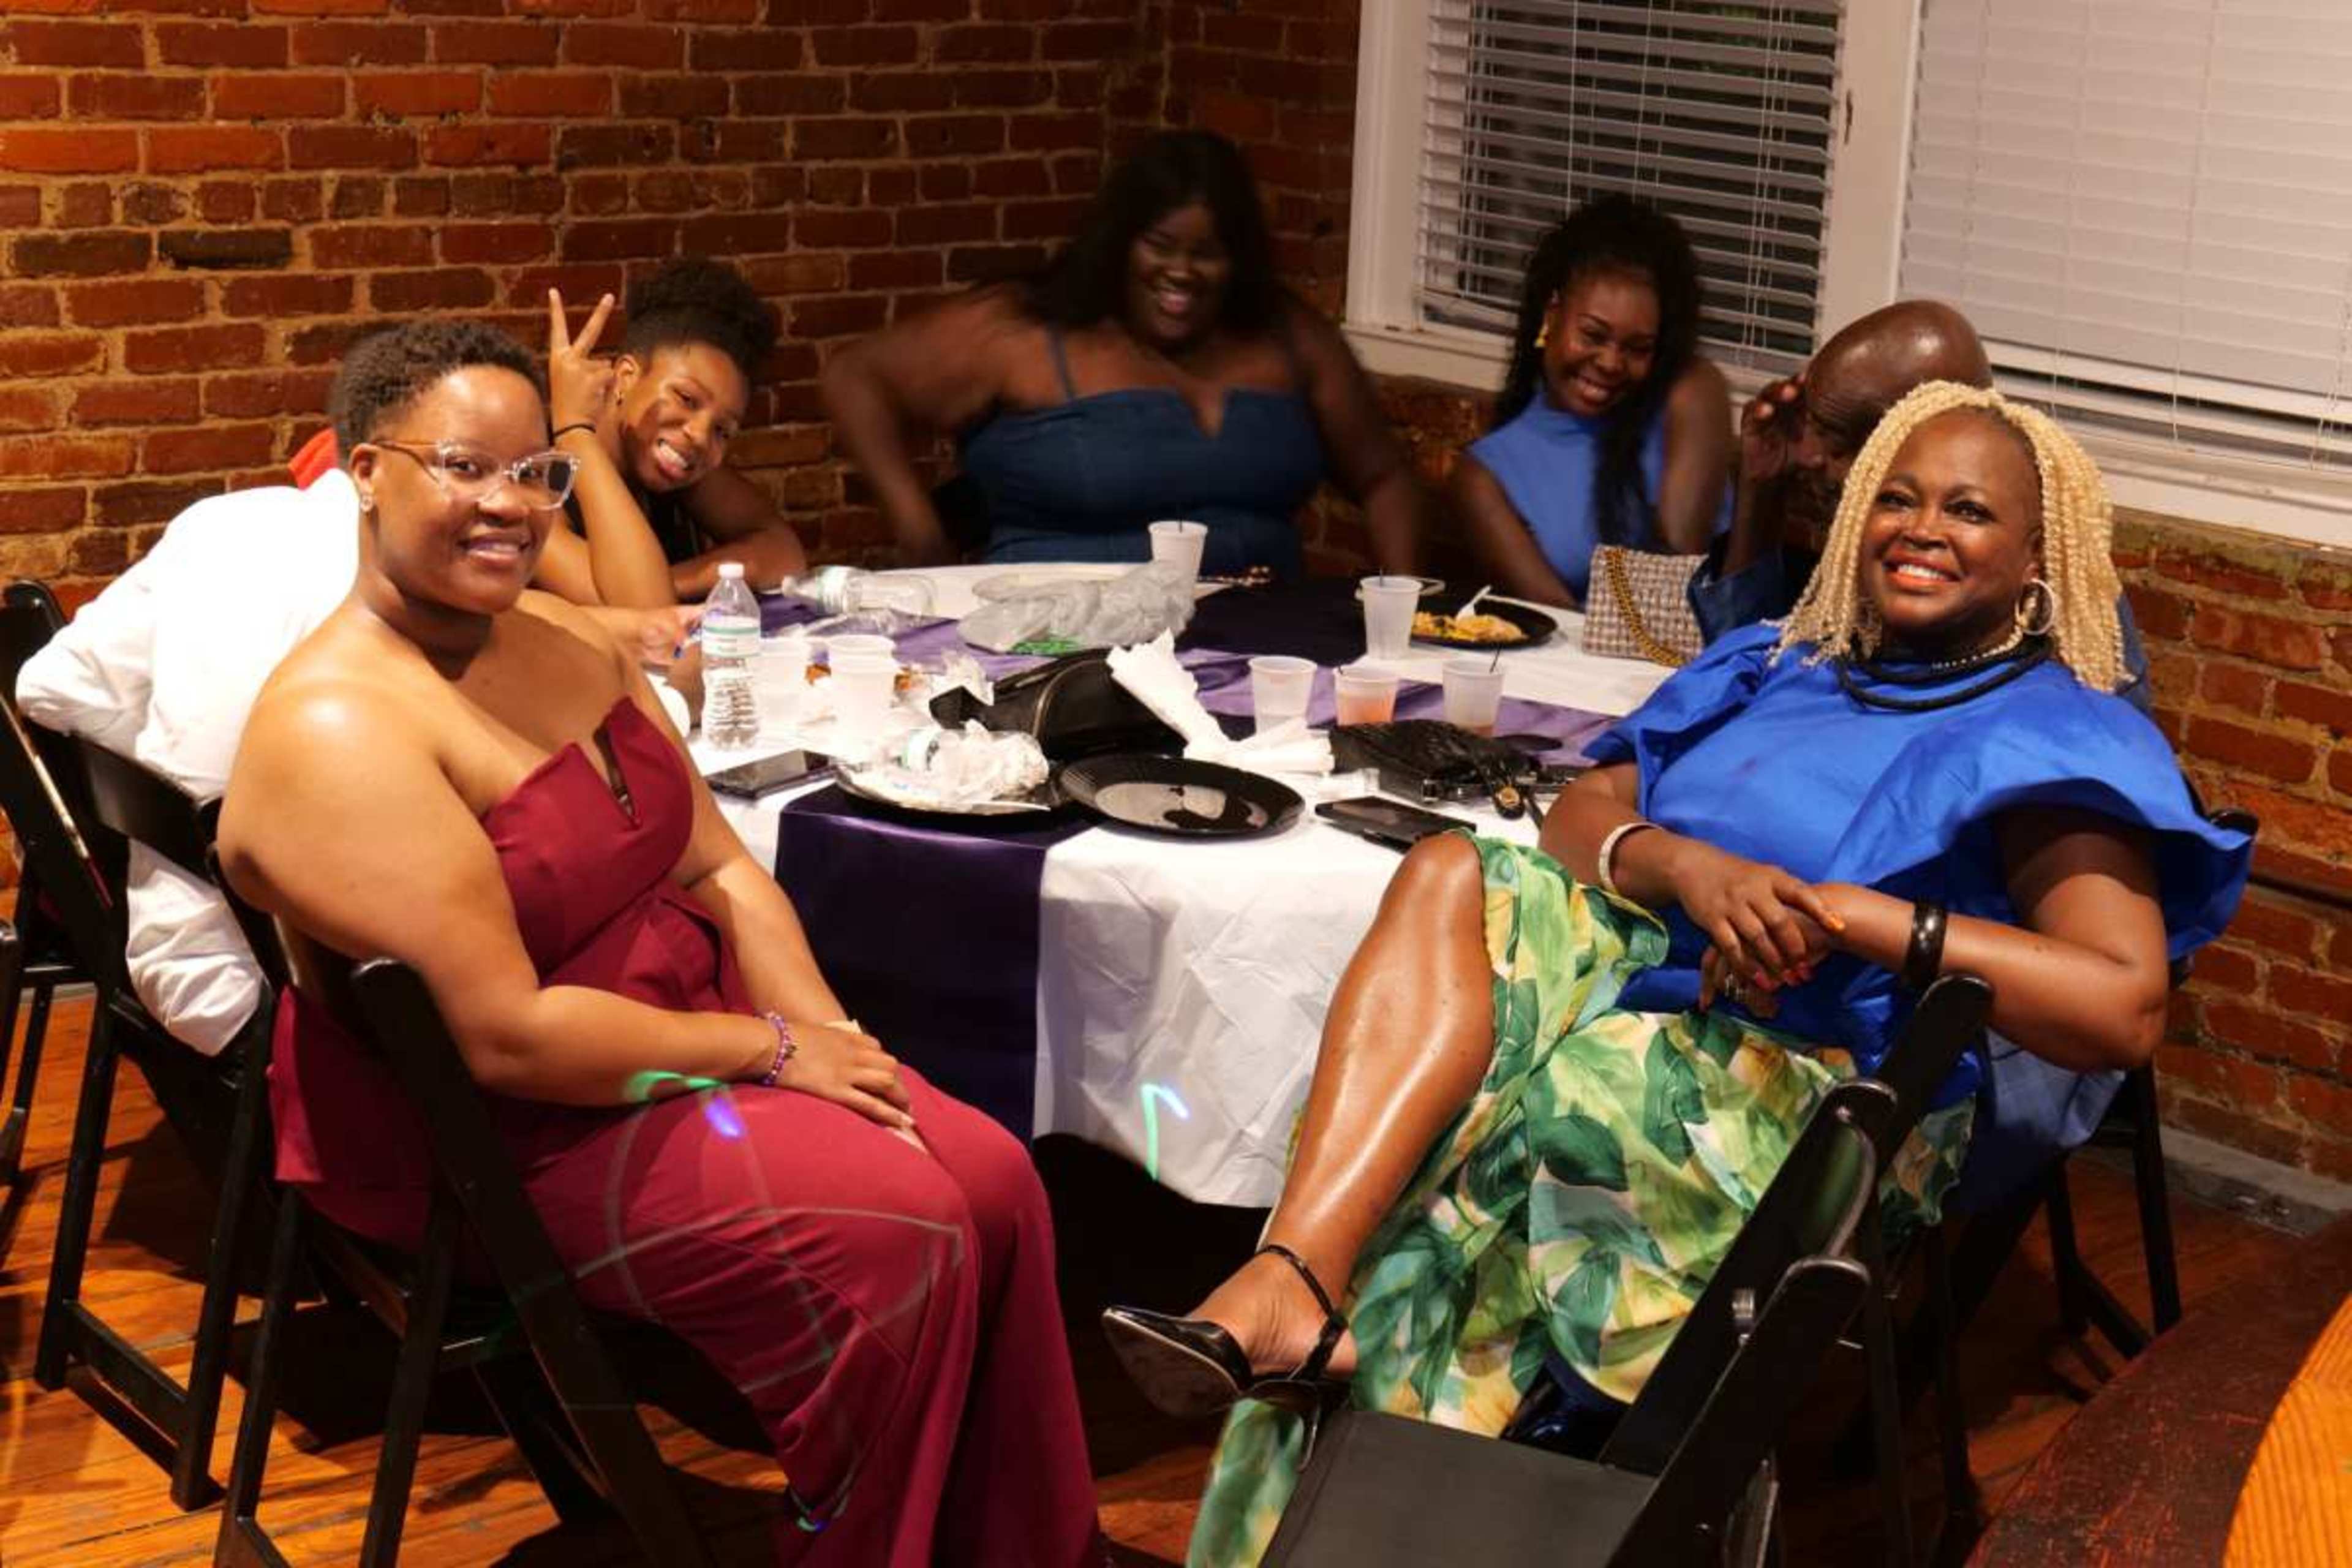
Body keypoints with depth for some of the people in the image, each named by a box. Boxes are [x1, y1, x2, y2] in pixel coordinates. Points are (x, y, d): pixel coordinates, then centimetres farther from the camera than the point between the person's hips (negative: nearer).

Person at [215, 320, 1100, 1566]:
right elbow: (507, 1037, -25)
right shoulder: (337, 730, -21)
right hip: (494, 1139, -8)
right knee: (897, 1237, -22)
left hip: (686, 1036, 8)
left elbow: (717, 868, 9)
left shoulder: (563, 641, 7)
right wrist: (771, 1050, -16)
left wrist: (831, 1036, -8)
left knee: (993, 1179, -11)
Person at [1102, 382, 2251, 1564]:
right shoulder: (1768, 668, 23)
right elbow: (1573, 821, 13)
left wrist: (1854, 915, -17)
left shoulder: (2059, 741, 3)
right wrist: (1684, 867, -11)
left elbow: (2125, 1008, -13)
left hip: (1806, 1102, -6)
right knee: (1451, 875, -22)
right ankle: (1291, 1292, -36)